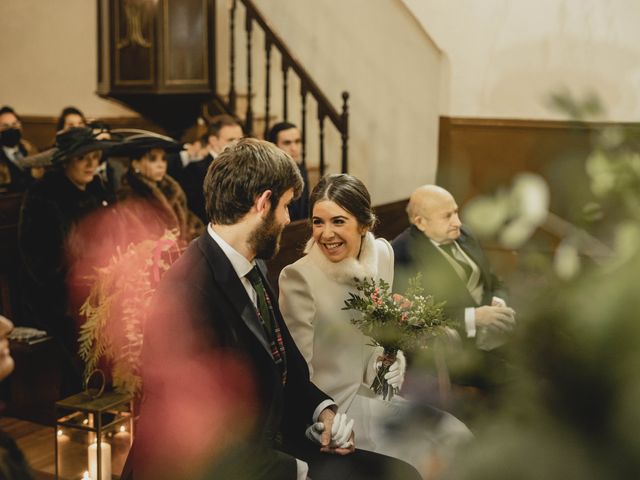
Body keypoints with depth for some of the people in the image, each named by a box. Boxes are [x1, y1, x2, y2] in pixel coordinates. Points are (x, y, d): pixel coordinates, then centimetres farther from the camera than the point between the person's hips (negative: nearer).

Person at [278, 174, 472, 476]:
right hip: (334, 403, -6)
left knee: (452, 433, -7)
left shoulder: (382, 253, -2)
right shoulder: (298, 278, -20)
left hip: (376, 392, 6)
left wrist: (392, 381, 2)